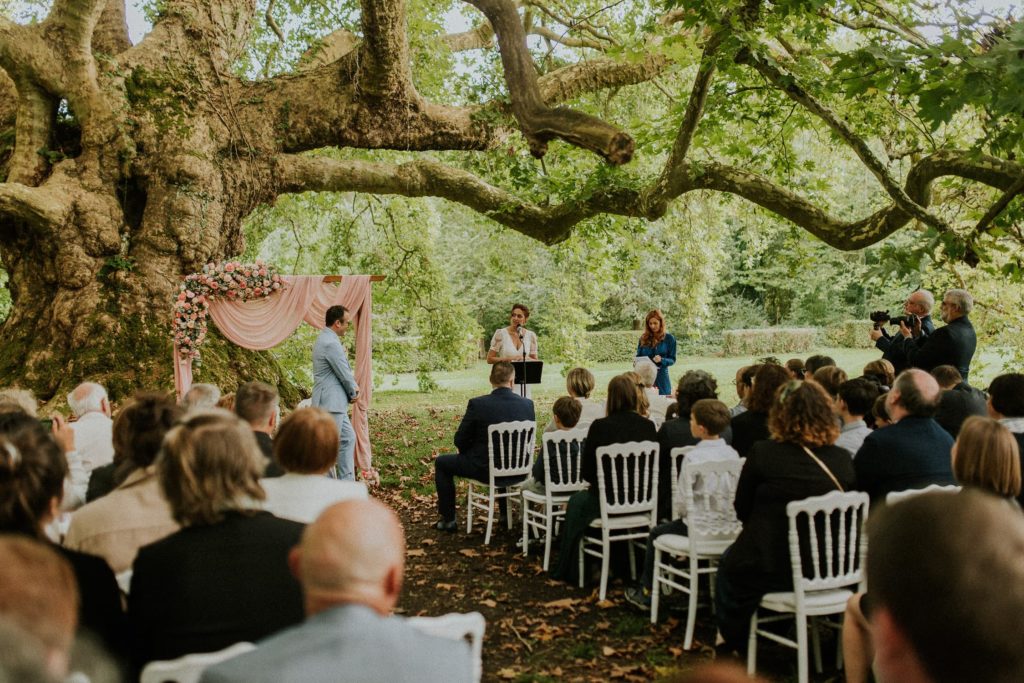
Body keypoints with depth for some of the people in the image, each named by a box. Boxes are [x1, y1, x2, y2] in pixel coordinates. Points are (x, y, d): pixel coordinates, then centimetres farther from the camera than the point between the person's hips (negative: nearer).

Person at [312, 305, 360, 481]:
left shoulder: (326, 339, 13)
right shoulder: (331, 343, -21)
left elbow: (342, 370, 19)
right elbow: (344, 374, -15)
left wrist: (353, 386, 4)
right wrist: (354, 393, 2)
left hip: (335, 403, 11)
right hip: (331, 404, -11)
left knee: (348, 438, 17)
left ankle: (347, 481, 21)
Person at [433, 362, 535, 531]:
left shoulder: (477, 404, -18)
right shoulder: (527, 404, -9)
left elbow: (460, 440, -8)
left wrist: (469, 454, 13)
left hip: (485, 469, -4)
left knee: (441, 463, 19)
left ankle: (448, 519, 23)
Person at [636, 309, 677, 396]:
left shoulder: (669, 338, 0)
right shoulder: (643, 338, 7)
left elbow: (672, 359, -1)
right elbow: (638, 357, 13)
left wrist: (661, 360, -19)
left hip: (661, 377, -2)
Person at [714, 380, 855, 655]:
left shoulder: (762, 453, -16)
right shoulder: (843, 460, -6)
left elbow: (742, 510, -4)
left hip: (771, 570, -4)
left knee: (729, 562, 29)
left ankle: (735, 645, 44)